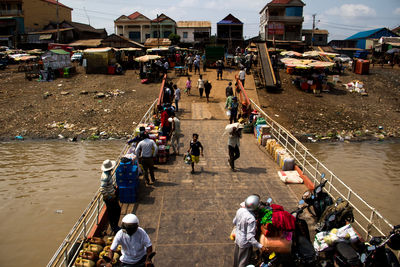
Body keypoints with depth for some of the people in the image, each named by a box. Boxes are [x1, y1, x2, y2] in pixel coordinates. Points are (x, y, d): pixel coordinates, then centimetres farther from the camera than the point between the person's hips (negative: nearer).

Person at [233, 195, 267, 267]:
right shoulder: (251, 219, -35)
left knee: (236, 258, 30)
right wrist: (260, 246, -30)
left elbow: (234, 222, 5)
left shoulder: (240, 210, -14)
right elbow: (250, 237, -33)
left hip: (237, 239, 7)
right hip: (245, 243, -7)